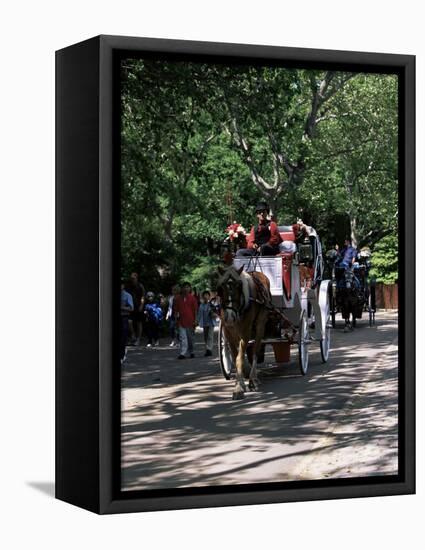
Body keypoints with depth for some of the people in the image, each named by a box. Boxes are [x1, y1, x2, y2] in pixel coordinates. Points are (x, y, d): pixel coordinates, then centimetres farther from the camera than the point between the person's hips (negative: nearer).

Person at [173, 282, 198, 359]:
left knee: (190, 338, 11)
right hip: (181, 321, 0)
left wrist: (195, 320, -2)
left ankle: (191, 352, 25)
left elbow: (195, 310, 2)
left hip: (190, 321, 0)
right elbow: (175, 310, 9)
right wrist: (176, 319, 4)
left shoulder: (192, 298, 0)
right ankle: (182, 353, -10)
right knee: (182, 338, -7)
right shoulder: (178, 298, 5)